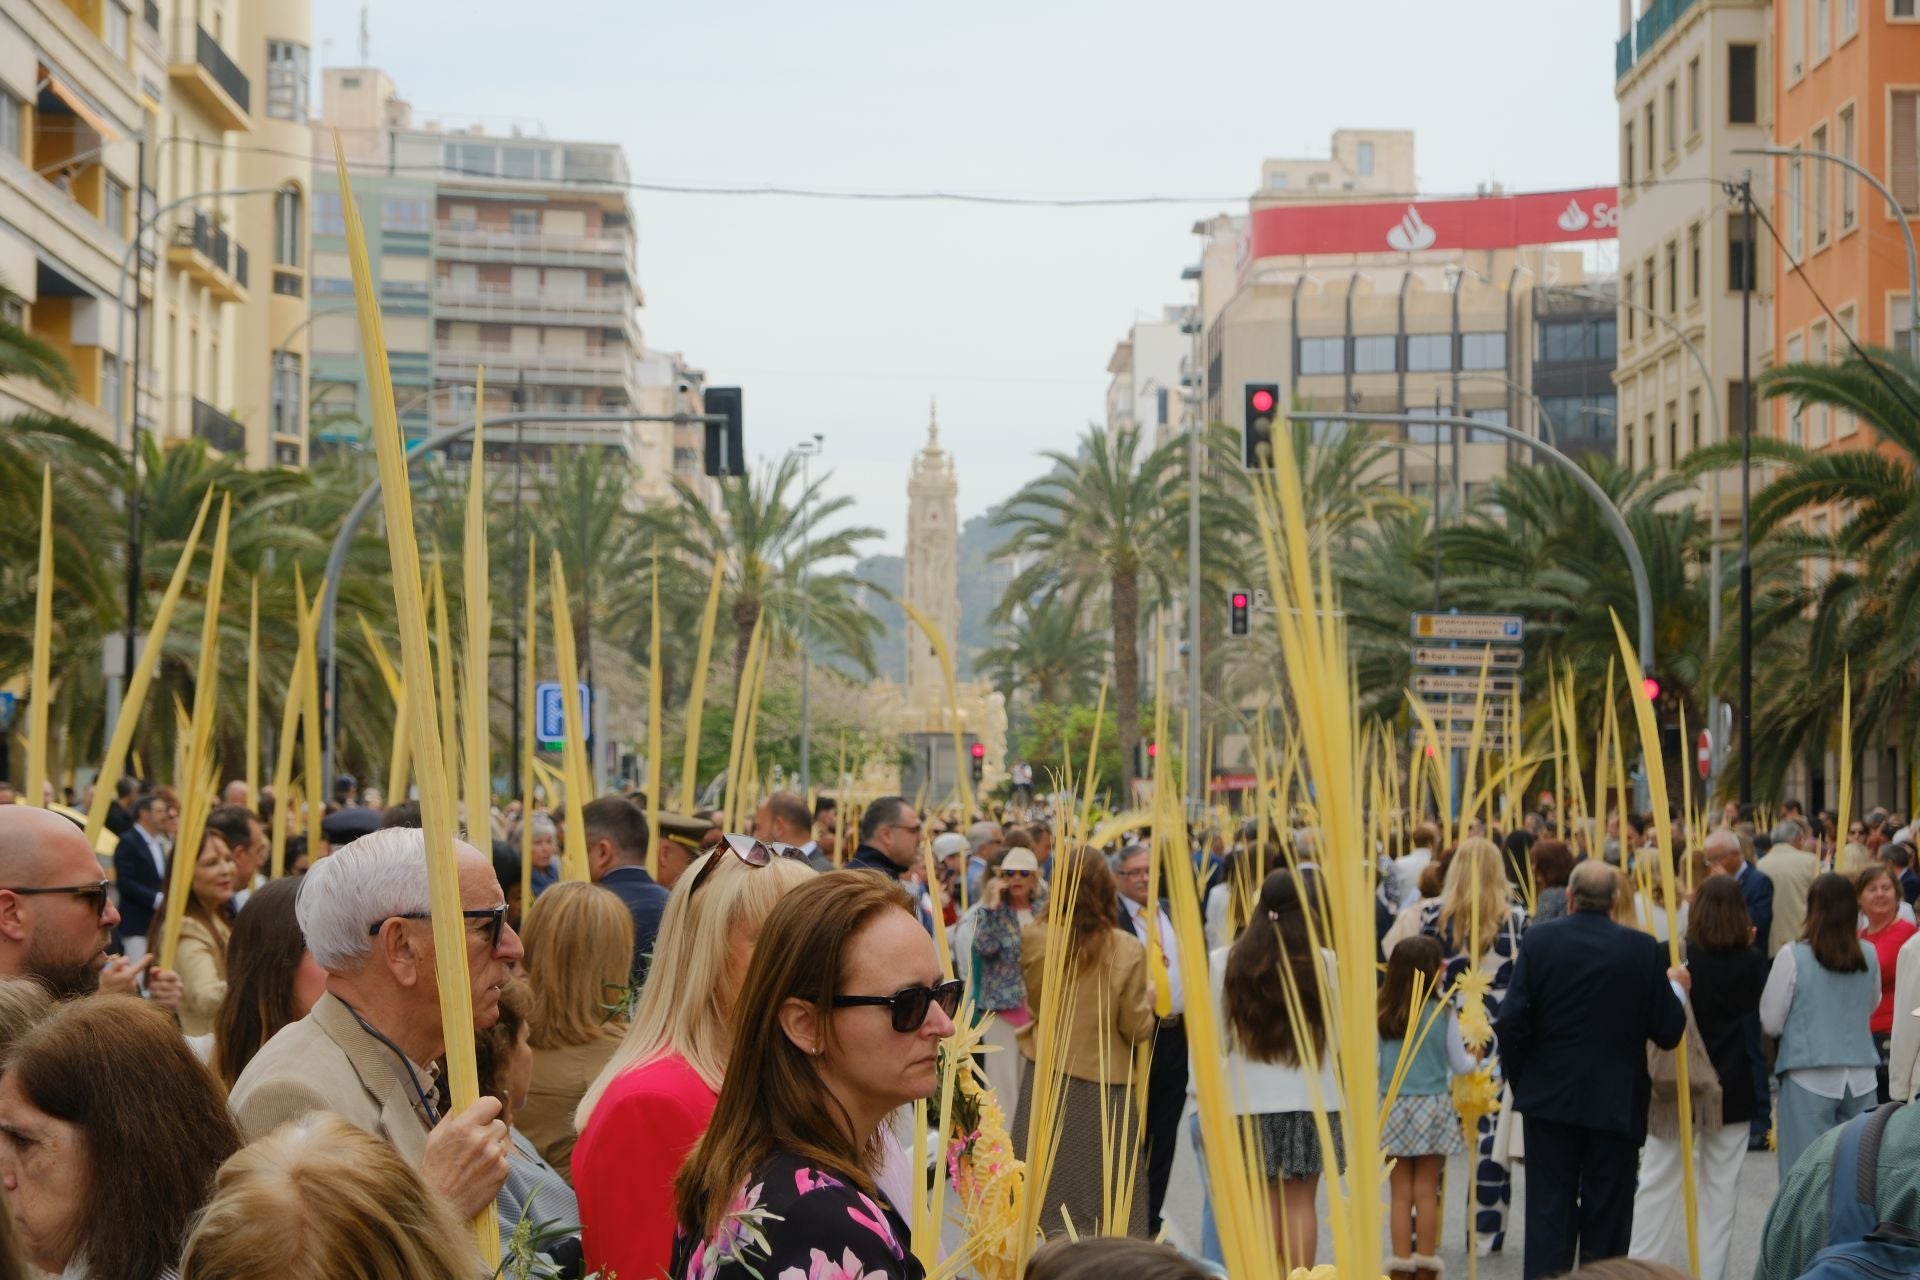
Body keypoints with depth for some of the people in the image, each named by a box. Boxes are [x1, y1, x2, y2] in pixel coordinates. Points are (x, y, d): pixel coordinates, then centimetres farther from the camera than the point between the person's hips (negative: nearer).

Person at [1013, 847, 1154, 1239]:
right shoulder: (1127, 951, -12)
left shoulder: (1034, 939, -11)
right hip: (1106, 1082, -1)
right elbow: (1137, 1029, -7)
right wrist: (1148, 998, 12)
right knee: (1104, 1202, 8)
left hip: (1045, 1078, 1)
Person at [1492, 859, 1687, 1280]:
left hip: (1550, 1098, 0)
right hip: (1616, 1103, 0)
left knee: (1549, 1213, 6)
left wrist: (1520, 1081, 6)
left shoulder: (1538, 941, -8)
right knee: (1607, 1214, 9)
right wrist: (1676, 988, 15)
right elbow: (1668, 1032, -5)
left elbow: (1511, 1023, -11)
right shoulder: (1642, 949, -8)